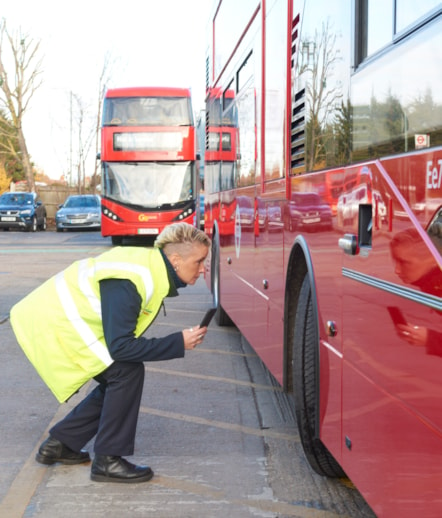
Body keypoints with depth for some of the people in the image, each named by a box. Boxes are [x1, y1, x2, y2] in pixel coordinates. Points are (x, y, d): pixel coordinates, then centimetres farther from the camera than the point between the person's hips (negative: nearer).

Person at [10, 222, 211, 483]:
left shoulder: (151, 264, -2)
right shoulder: (127, 285, -30)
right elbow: (120, 346, -28)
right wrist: (179, 343, -25)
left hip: (59, 313, 10)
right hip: (54, 323, -10)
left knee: (119, 380, 9)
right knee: (128, 372, -15)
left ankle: (59, 444, 20)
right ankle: (107, 461, -5)